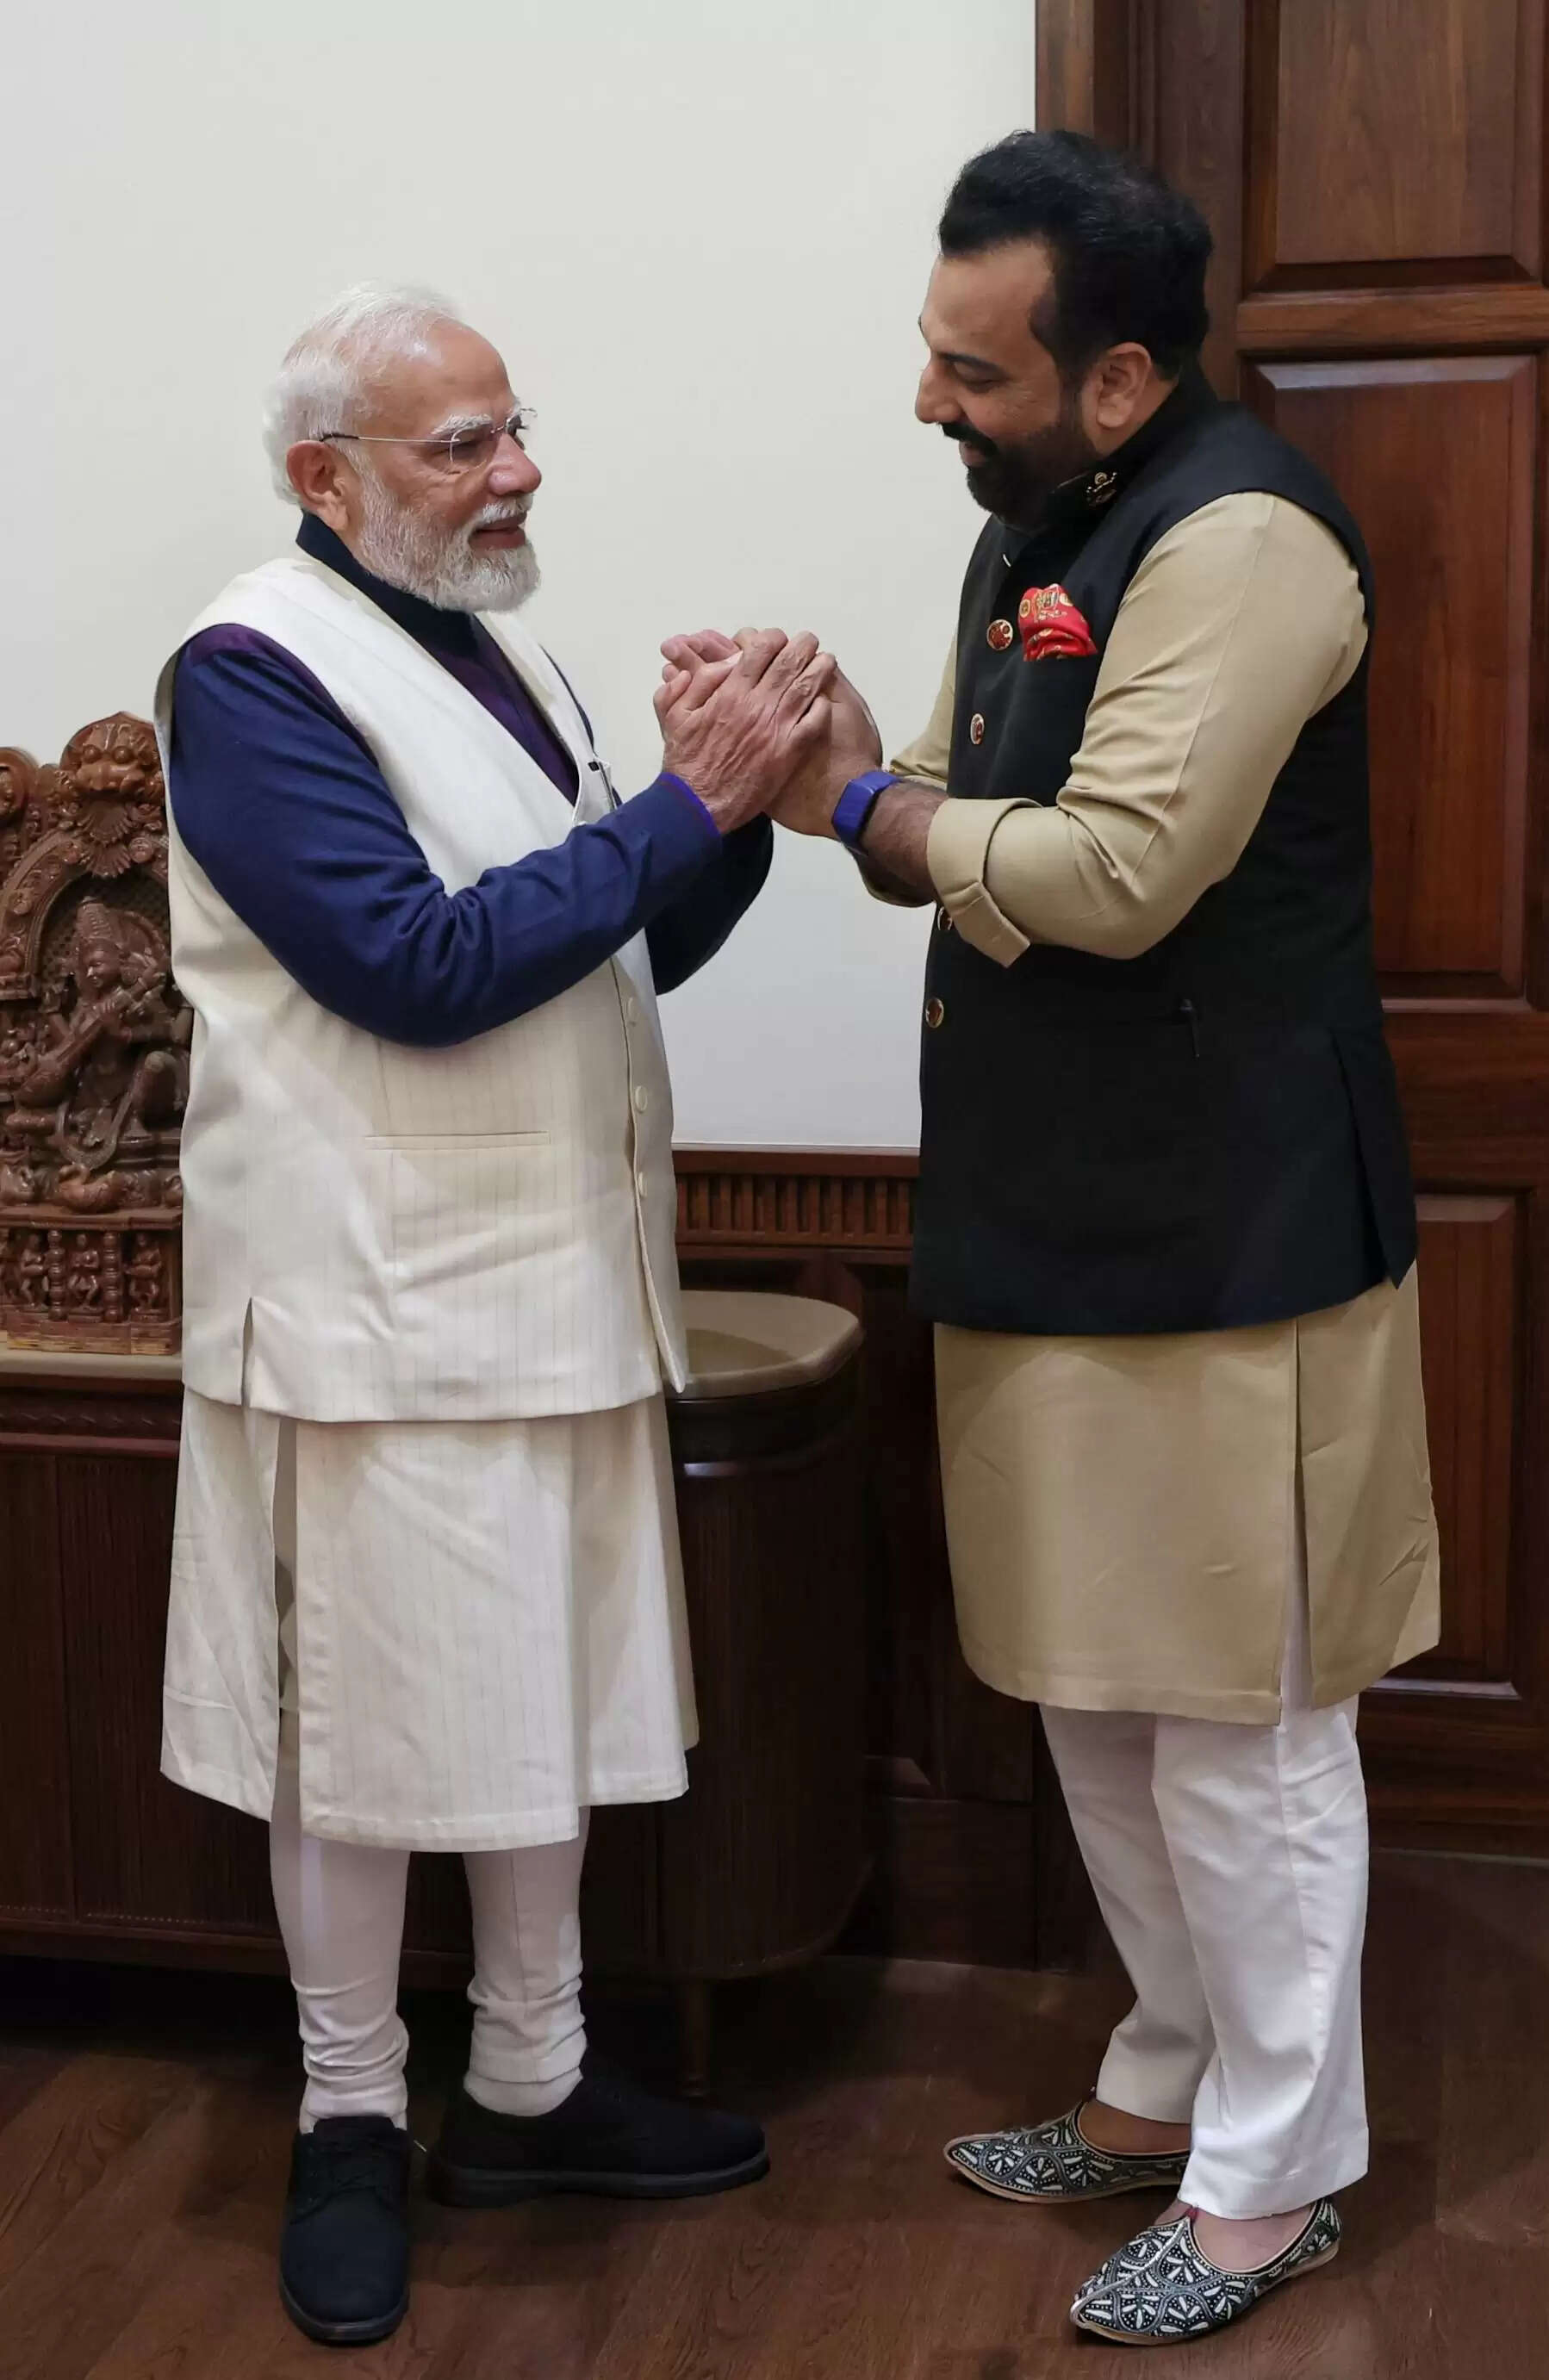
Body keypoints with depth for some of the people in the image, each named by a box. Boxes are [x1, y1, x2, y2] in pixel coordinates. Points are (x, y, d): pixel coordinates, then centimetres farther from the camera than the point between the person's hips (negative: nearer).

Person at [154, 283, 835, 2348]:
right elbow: (420, 967, -21)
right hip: (378, 1301, -8)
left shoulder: (498, 652, 13)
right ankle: (351, 2125, 23)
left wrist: (738, 803, -4)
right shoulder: (256, 671, -12)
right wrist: (686, 804, -20)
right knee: (368, 1721, 5)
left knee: (552, 1697, 15)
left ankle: (530, 2088, 31)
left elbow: (633, 949, 14)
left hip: (560, 1276, 8)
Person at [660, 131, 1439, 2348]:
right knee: (1096, 1696, 18)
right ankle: (1180, 2078, 35)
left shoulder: (1237, 535, -16)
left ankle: (1275, 2173, 19)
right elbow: (971, 825, 16)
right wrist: (837, 753, -4)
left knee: (1232, 1718, 3)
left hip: (1221, 1245, -9)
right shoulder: (1039, 530, 14)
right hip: (1057, 1228, 9)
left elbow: (1113, 872, -24)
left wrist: (862, 804, -10)